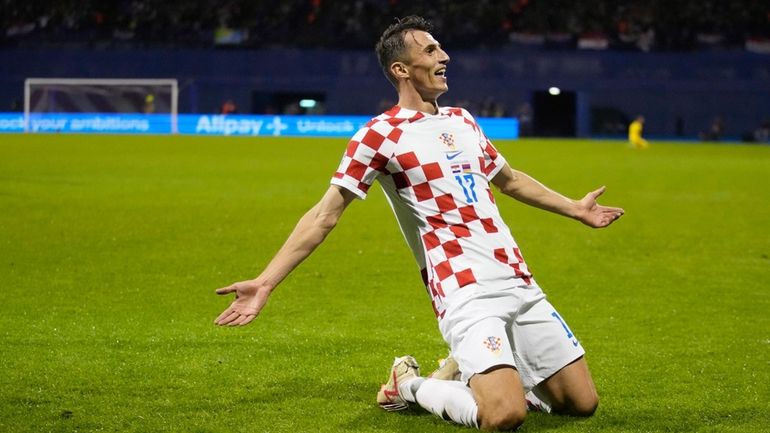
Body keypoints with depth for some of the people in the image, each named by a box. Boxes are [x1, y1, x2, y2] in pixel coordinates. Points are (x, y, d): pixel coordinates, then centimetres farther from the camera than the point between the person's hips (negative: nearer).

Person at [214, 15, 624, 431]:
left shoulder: (461, 120, 16)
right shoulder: (381, 134, -5)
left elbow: (509, 179, 33)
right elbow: (325, 215, -8)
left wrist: (575, 208, 39)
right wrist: (265, 283, -16)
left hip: (519, 284, 7)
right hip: (467, 293, -7)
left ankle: (473, 372, 24)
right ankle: (411, 386, 3)